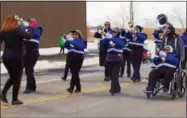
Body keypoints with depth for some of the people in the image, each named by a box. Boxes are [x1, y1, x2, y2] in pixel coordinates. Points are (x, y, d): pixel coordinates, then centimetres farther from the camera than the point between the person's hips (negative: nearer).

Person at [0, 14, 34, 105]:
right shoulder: (17, 30, -12)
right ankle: (15, 99, 9)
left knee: (12, 77, 22)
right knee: (17, 78, 6)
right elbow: (28, 36, -23)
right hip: (16, 57, -6)